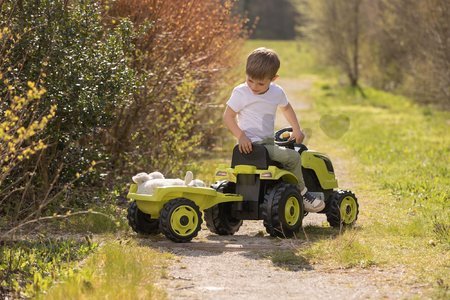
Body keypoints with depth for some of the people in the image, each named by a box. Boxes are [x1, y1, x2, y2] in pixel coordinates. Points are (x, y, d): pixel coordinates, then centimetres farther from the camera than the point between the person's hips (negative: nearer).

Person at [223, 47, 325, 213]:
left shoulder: (277, 93, 8)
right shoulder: (240, 93, -9)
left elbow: (286, 107, 28)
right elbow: (228, 116, -9)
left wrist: (296, 129, 17)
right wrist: (241, 136, -22)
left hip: (268, 143, 8)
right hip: (253, 145, -8)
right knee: (292, 157, -18)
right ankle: (301, 193, -5)